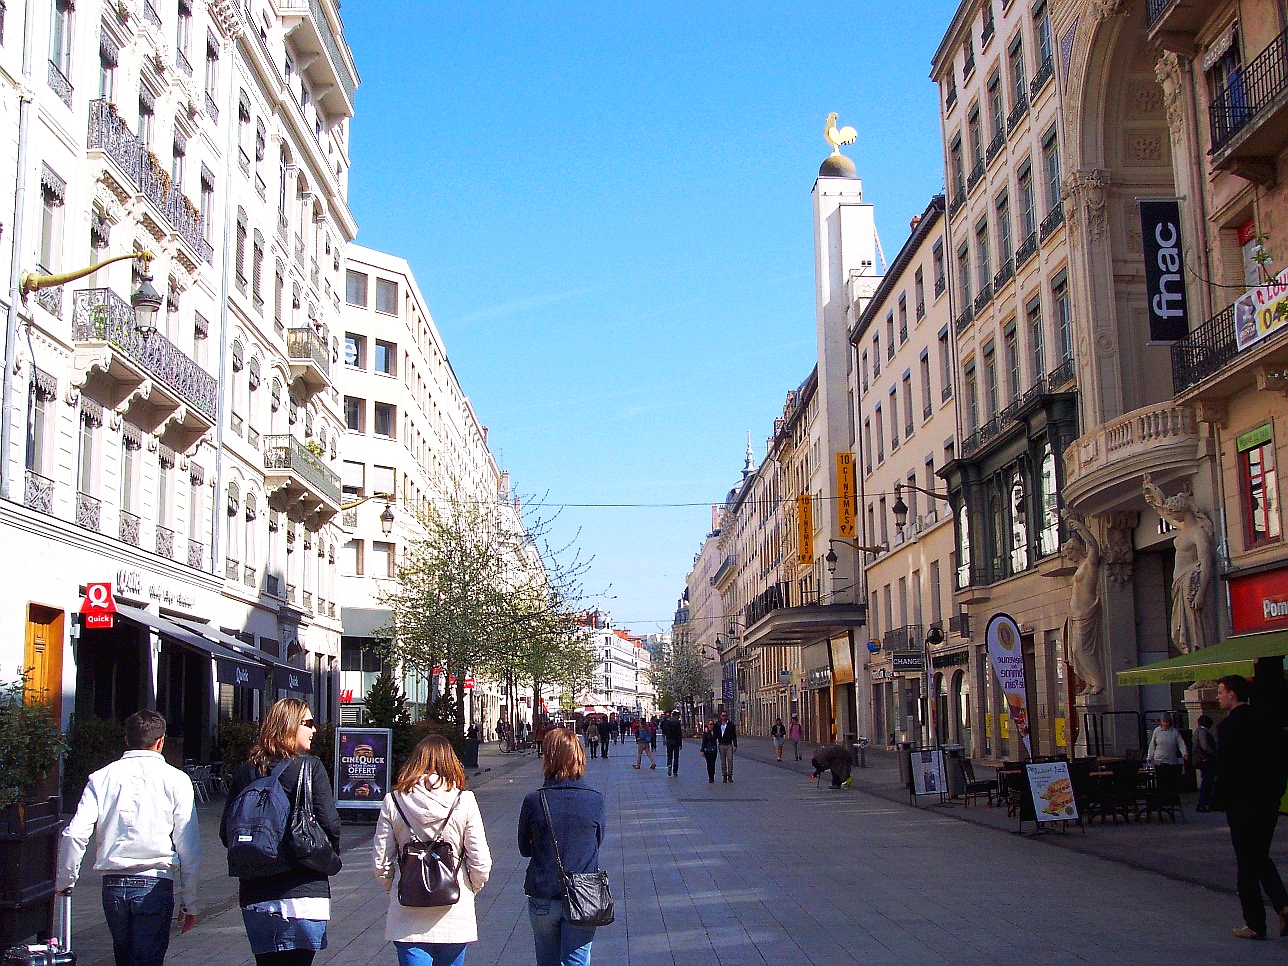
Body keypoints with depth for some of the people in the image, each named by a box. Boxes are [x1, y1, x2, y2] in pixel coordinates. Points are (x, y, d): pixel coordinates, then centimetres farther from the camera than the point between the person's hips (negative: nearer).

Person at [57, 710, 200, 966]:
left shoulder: (102, 777, 6)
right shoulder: (175, 780, -1)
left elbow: (74, 834, -2)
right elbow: (189, 848, -3)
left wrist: (64, 882, 13)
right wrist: (189, 904, 5)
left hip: (113, 887, 3)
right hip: (155, 886, -3)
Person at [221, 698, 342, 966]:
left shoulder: (245, 772, 6)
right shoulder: (310, 767, -6)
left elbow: (227, 832, 6)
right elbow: (329, 824, -12)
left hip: (255, 895, 4)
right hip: (303, 891, -4)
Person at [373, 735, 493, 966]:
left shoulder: (393, 801, -3)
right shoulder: (464, 802, -6)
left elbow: (381, 862, 0)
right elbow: (480, 862, -5)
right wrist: (471, 889, 14)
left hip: (407, 919, 0)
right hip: (454, 916, 0)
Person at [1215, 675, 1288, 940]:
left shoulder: (1228, 725, -12)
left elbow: (1225, 766, -15)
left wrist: (1224, 798, -4)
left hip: (1242, 803, -6)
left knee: (1246, 864, 2)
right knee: (1262, 858, 18)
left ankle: (1255, 924, 6)